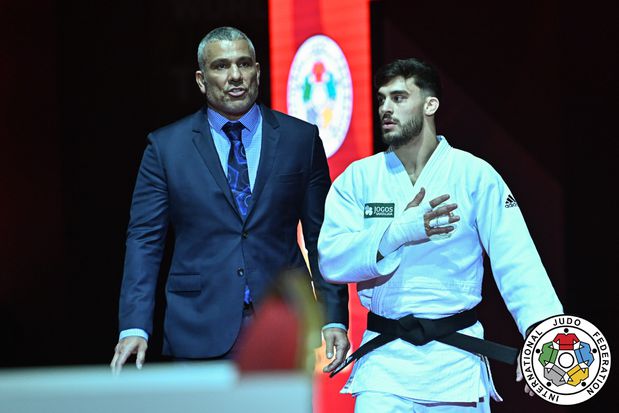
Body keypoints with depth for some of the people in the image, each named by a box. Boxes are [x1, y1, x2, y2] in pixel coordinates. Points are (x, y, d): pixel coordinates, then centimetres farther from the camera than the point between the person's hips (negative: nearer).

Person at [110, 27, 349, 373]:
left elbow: (321, 236, 7)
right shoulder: (166, 146, 5)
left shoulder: (301, 139, 7)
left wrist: (335, 317, 0)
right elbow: (144, 240, 2)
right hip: (201, 330, -1)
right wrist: (134, 326, -8)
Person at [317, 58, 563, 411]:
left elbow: (515, 260, -11)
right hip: (385, 358, 1)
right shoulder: (358, 178, 3)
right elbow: (332, 259, -8)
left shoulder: (474, 174, -3)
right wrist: (400, 230, -22)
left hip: (455, 360, 0)